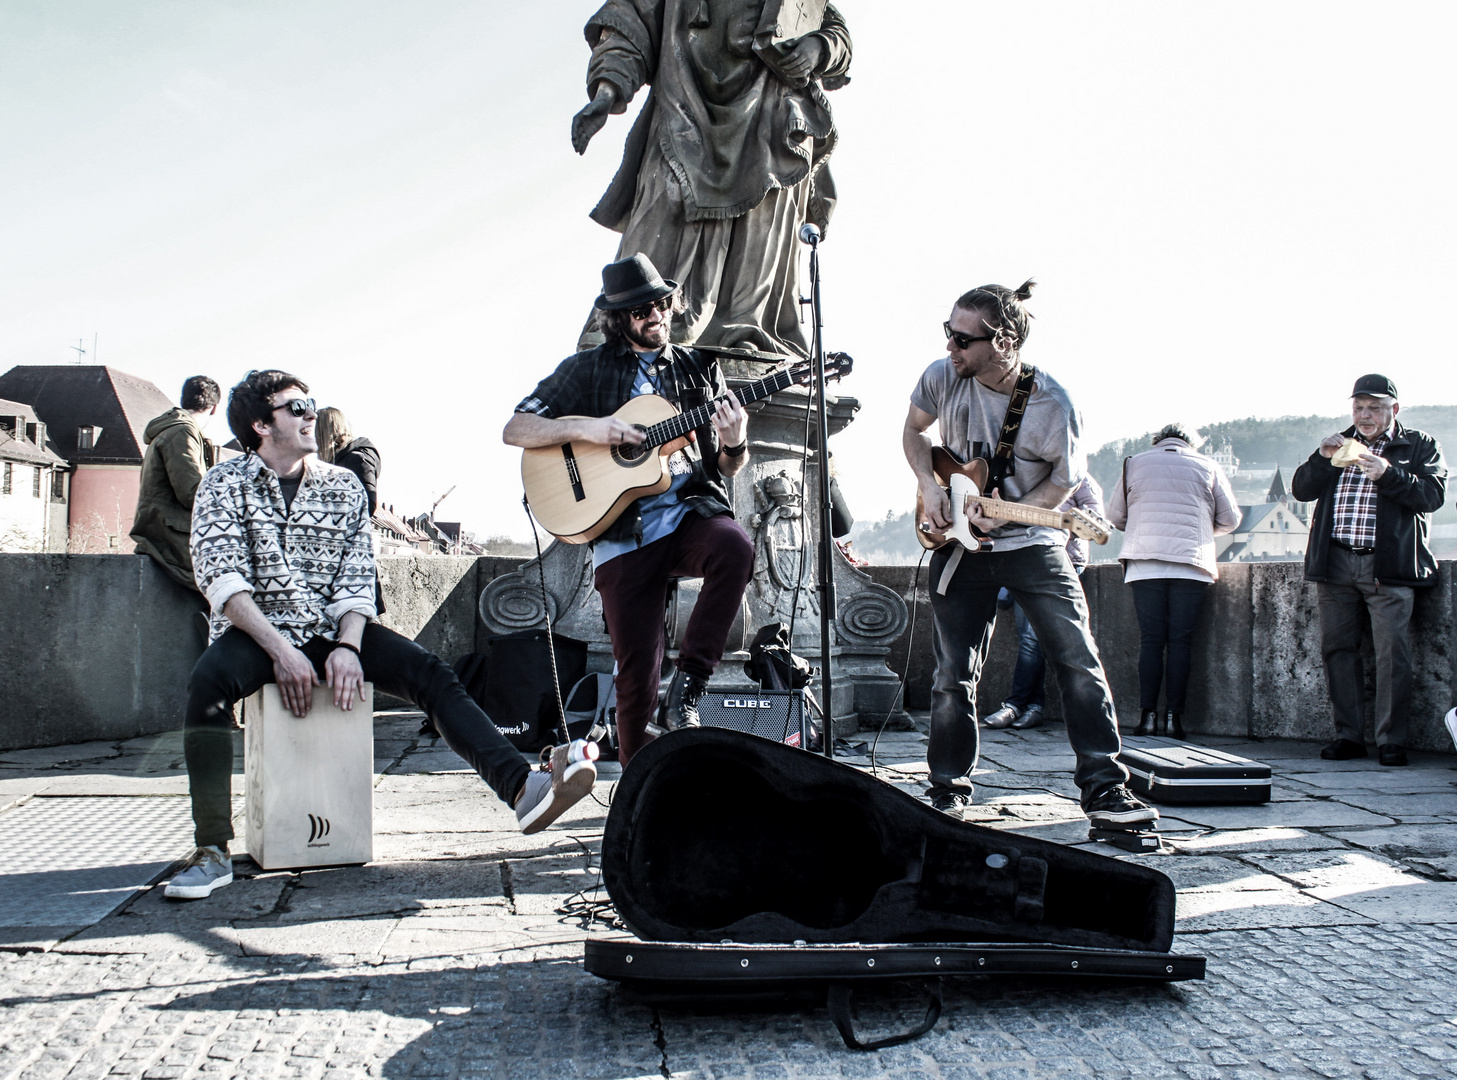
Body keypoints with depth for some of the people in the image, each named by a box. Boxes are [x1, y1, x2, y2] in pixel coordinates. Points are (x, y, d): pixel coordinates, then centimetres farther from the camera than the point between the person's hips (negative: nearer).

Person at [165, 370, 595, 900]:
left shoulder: (342, 485, 9)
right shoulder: (225, 485, 0)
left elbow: (356, 580, 3)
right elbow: (223, 582, -11)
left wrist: (346, 647, -16)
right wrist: (281, 651, -22)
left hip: (333, 631, 3)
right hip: (256, 632, -2)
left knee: (430, 672, -21)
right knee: (210, 679, -35)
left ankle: (523, 788, -38)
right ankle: (212, 851, -31)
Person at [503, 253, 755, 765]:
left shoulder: (700, 369, 17)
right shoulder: (587, 370, 10)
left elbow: (730, 466, 18)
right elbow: (515, 430, 4)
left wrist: (734, 445, -7)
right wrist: (586, 428, -11)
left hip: (693, 515, 2)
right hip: (623, 535, -1)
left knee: (735, 546, -35)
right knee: (636, 674, -4)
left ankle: (689, 683, -21)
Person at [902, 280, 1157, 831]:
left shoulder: (1051, 404, -19)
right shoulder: (942, 377, -10)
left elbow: (1064, 480, -4)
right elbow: (913, 430, 11)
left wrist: (1010, 513, -20)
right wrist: (930, 486, -5)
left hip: (1031, 542, -2)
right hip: (959, 544, 2)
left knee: (1080, 663, -9)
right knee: (953, 677, 3)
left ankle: (1104, 790, -3)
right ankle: (948, 790, 17)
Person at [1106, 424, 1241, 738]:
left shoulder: (1135, 463, 12)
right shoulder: (1207, 467, 11)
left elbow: (1115, 515, 14)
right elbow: (1230, 519, 11)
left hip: (1145, 565, 1)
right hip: (1192, 564, 0)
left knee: (1150, 639, 2)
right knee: (1181, 641, 1)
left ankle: (1148, 715, -3)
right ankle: (1173, 716, -3)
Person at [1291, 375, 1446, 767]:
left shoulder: (1419, 445, 9)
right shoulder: (1339, 445, 20)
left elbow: (1433, 494, -5)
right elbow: (1301, 489, 13)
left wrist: (1388, 475, -17)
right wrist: (1323, 458, -4)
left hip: (1388, 566, -4)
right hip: (1336, 563, 4)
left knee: (1392, 652, -10)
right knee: (1337, 648, 4)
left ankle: (1391, 740, -5)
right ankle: (1348, 735, 11)